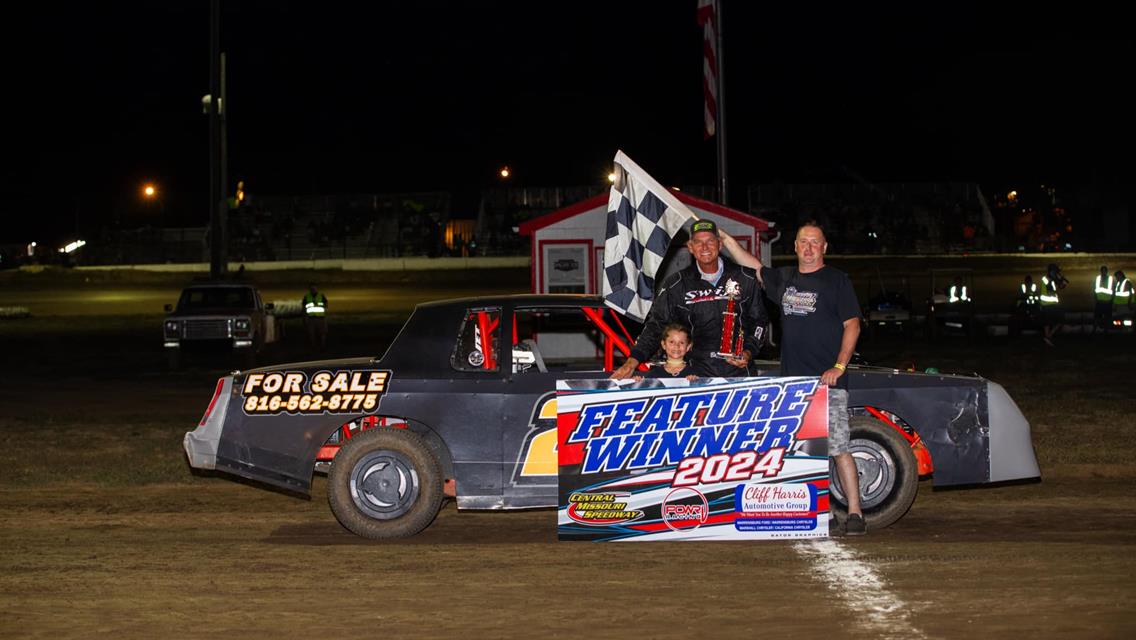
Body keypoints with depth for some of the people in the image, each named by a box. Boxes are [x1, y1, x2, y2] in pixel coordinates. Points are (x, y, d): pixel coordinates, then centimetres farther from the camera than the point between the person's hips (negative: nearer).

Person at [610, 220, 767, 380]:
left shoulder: (745, 279, 2)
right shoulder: (676, 285, 2)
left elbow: (758, 320, 11)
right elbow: (656, 325, 1)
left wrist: (748, 352, -5)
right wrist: (634, 360, -13)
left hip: (738, 372, 1)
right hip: (698, 372, -1)